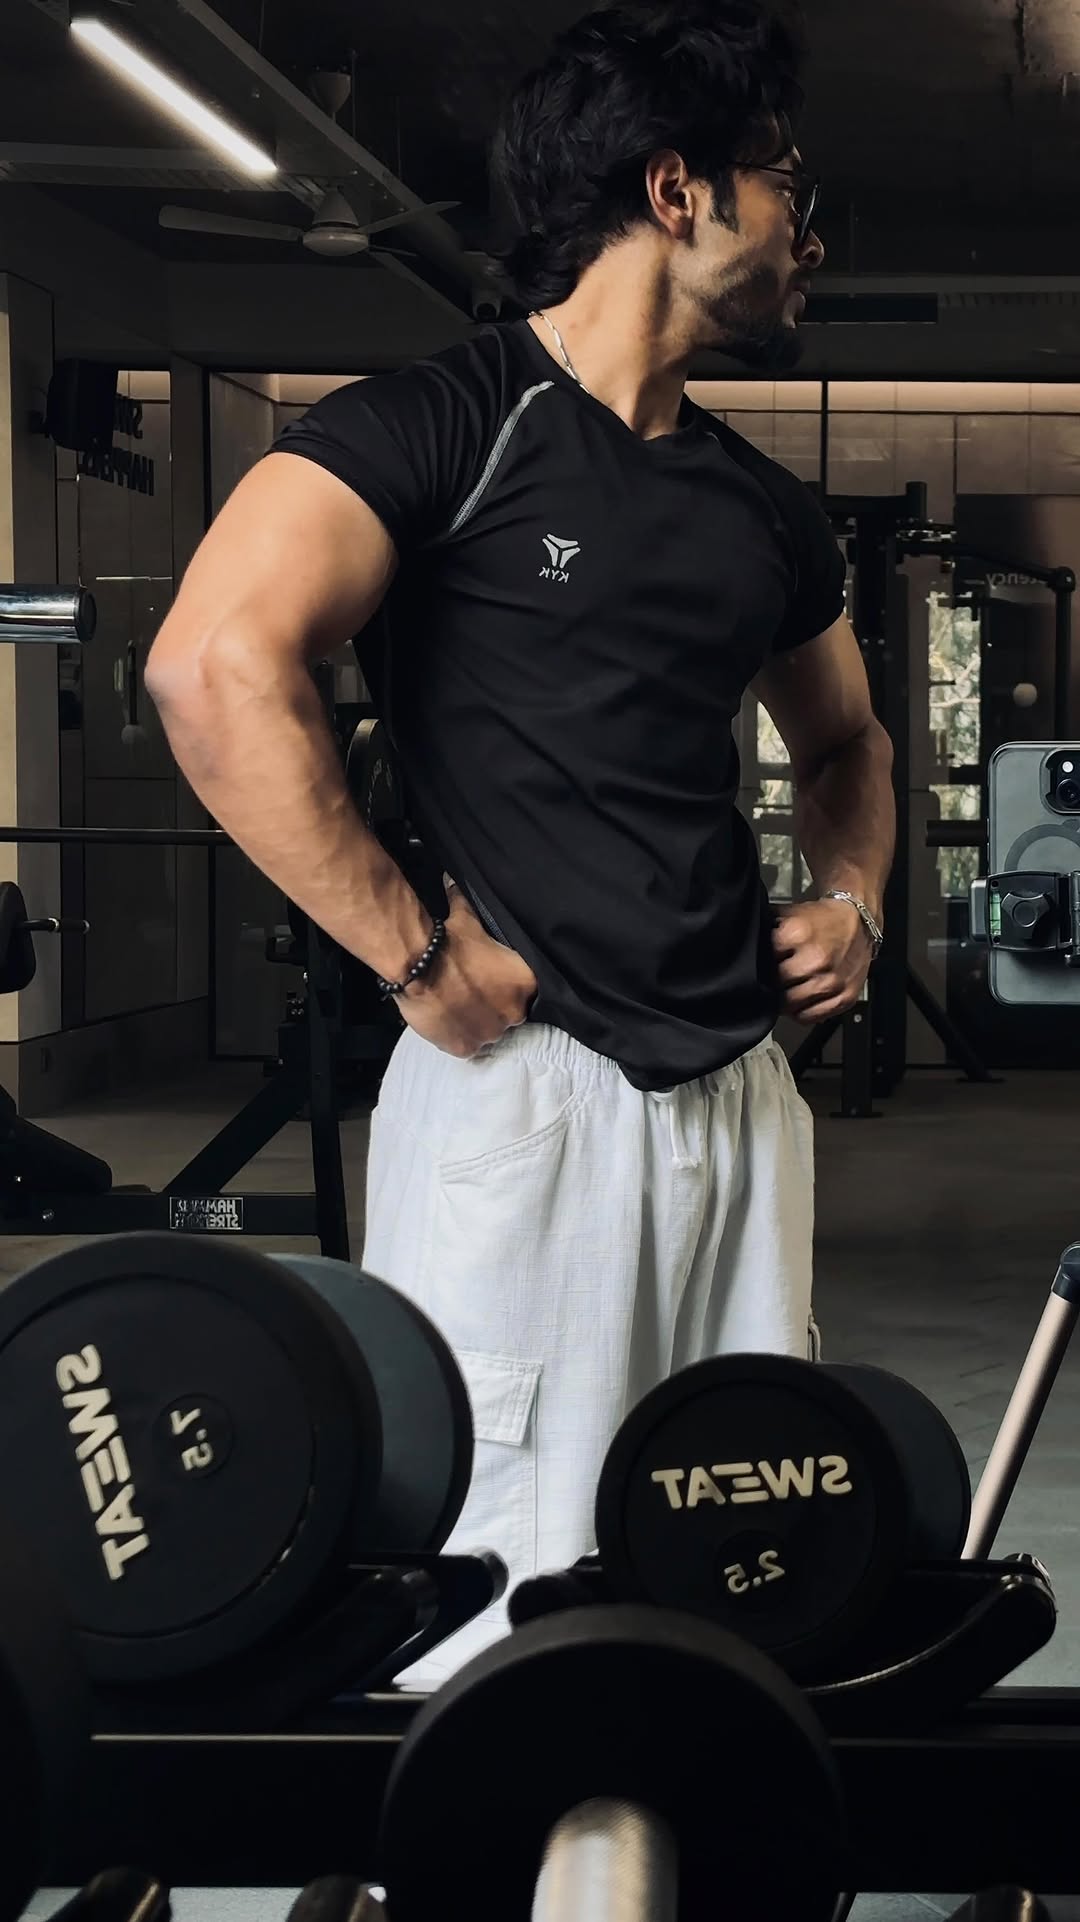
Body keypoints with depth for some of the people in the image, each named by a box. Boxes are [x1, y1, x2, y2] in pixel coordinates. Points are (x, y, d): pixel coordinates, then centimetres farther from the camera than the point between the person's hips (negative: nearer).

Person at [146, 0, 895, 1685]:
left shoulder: (767, 512, 17)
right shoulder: (440, 428, -6)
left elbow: (841, 741, 34)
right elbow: (217, 670, -20)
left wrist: (852, 897, 12)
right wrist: (416, 957, -17)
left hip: (739, 1091, 7)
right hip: (522, 1087, -7)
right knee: (498, 1625, -7)